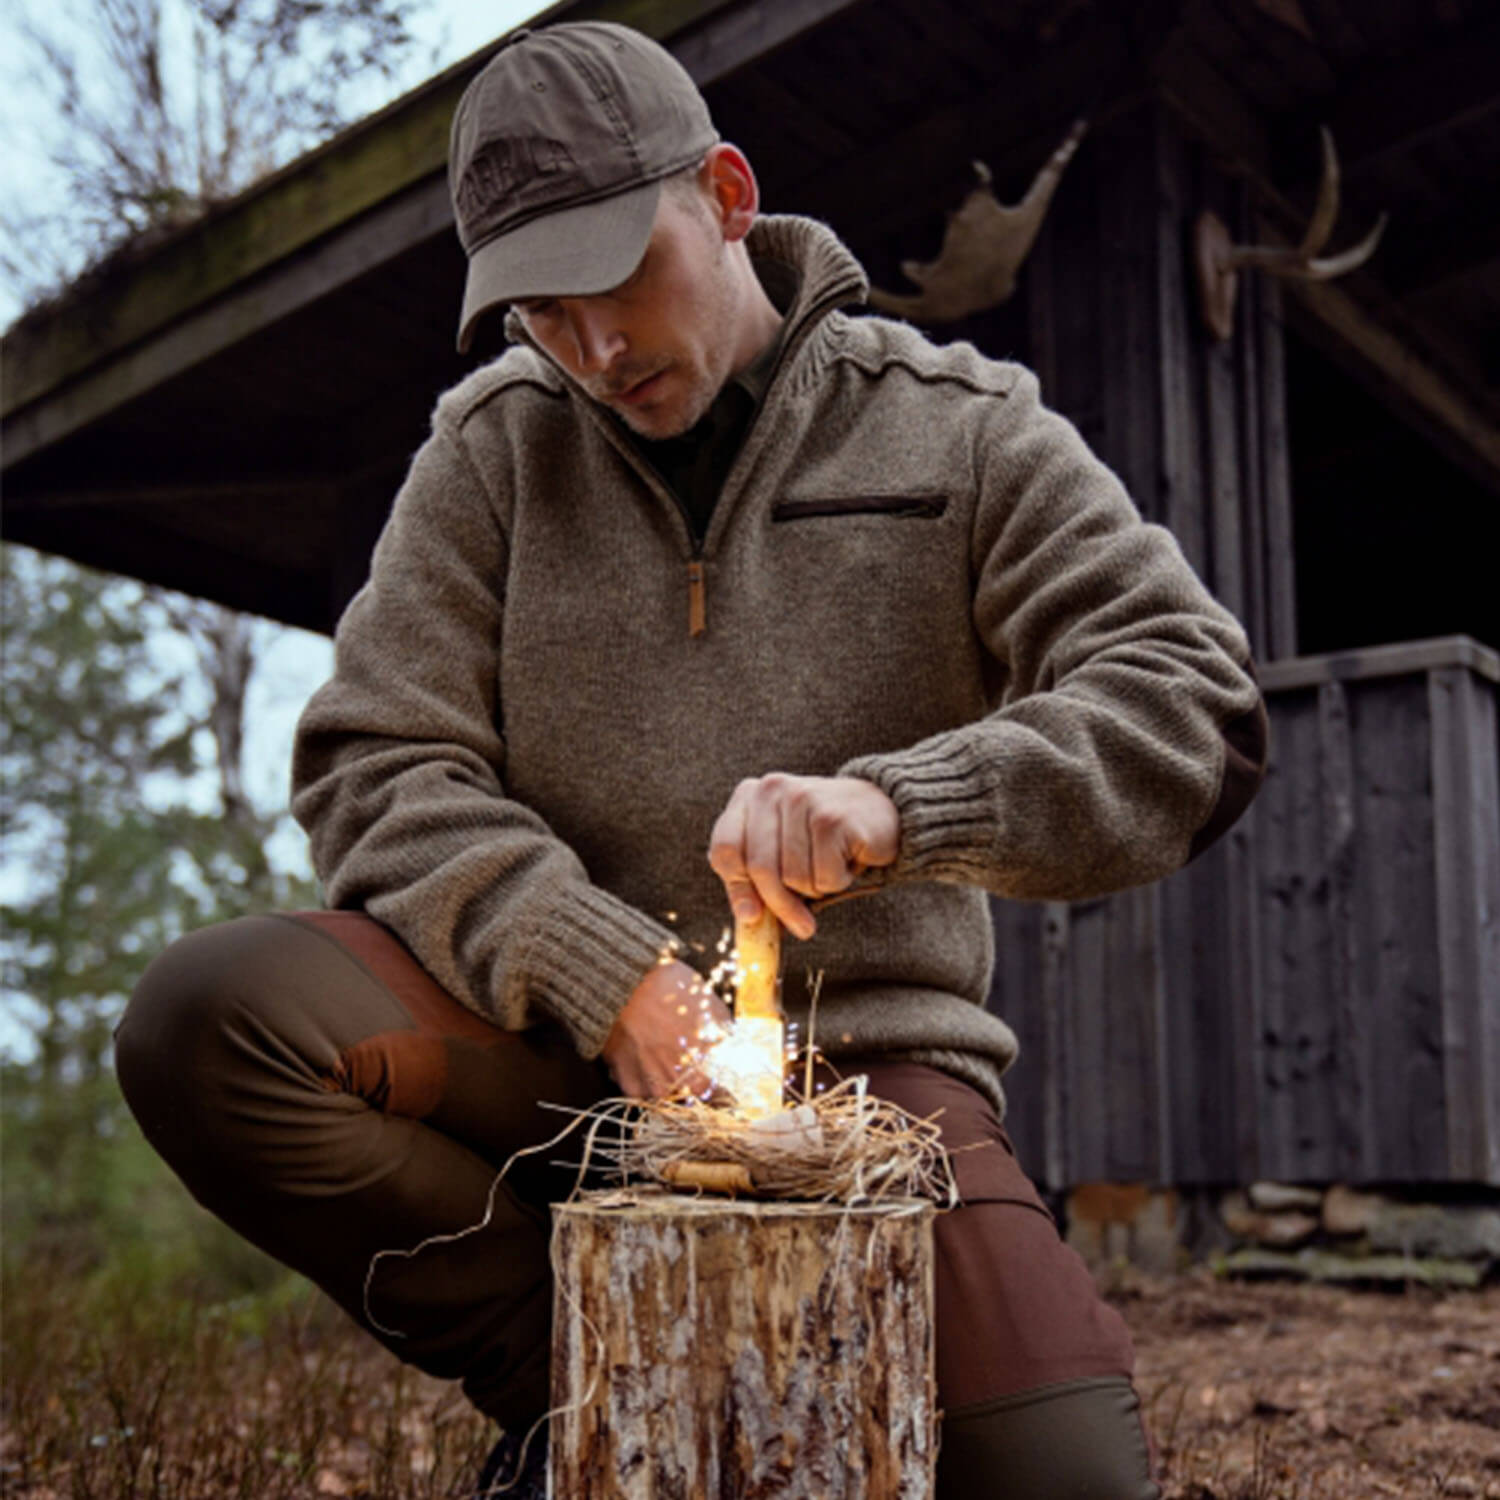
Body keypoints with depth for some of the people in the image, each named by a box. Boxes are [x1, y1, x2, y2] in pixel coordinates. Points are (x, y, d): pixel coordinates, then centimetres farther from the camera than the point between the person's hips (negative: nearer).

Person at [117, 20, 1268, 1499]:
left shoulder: (959, 432, 2)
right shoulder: (493, 447, 6)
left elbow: (1195, 707, -8)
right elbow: (375, 768, -1)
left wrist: (899, 804, -26)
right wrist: (599, 970, -18)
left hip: (870, 1046, -1)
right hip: (562, 1032, 2)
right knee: (203, 1019, -25)